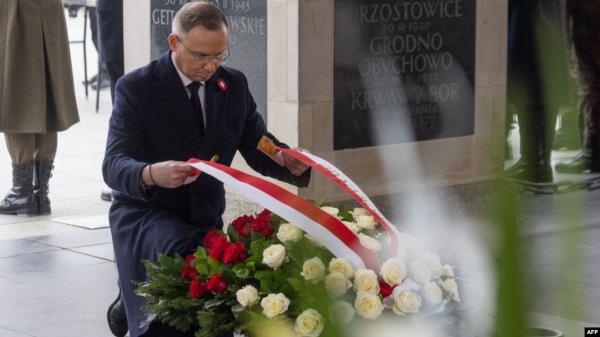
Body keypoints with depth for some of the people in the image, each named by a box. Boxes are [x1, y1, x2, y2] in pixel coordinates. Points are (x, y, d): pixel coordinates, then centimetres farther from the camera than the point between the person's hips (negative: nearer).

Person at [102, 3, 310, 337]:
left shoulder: (234, 84, 1)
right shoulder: (136, 87, -13)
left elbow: (258, 148, 5)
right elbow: (114, 166, -21)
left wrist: (288, 162, -21)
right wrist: (151, 174, -46)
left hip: (205, 219, 6)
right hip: (145, 217, -6)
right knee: (183, 251, -38)